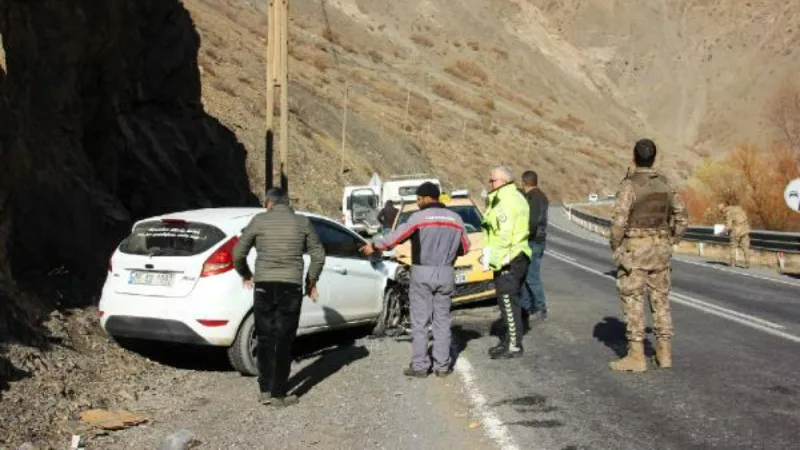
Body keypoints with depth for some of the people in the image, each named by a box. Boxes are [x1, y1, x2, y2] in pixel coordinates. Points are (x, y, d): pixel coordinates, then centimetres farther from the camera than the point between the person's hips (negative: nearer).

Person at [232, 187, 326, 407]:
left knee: (265, 339, 12)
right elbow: (318, 255, 7)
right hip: (291, 287, 0)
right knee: (284, 341, 5)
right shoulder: (302, 222, 4)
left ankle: (265, 391, 15)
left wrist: (246, 275, 21)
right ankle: (279, 394, 7)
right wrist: (311, 282, 19)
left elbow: (238, 253, 3)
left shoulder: (259, 221, 1)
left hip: (264, 286, 0)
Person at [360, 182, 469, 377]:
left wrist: (373, 246, 7)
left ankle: (420, 366, 4)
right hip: (446, 273, 4)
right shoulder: (455, 218, 6)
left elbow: (395, 237, -7)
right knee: (442, 321, 10)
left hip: (422, 273, -4)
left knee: (420, 322, 2)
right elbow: (465, 248, 12)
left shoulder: (419, 217, -9)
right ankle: (442, 366, 11)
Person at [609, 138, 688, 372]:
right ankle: (664, 353, 16)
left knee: (633, 302, -1)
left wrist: (615, 246, -5)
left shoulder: (629, 184, -12)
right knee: (660, 300, 13)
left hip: (635, 249, -6)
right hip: (660, 248, 6)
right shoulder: (665, 184, 7)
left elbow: (619, 220, -19)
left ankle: (636, 357, -2)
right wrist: (669, 243, 18)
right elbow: (681, 218, 11)